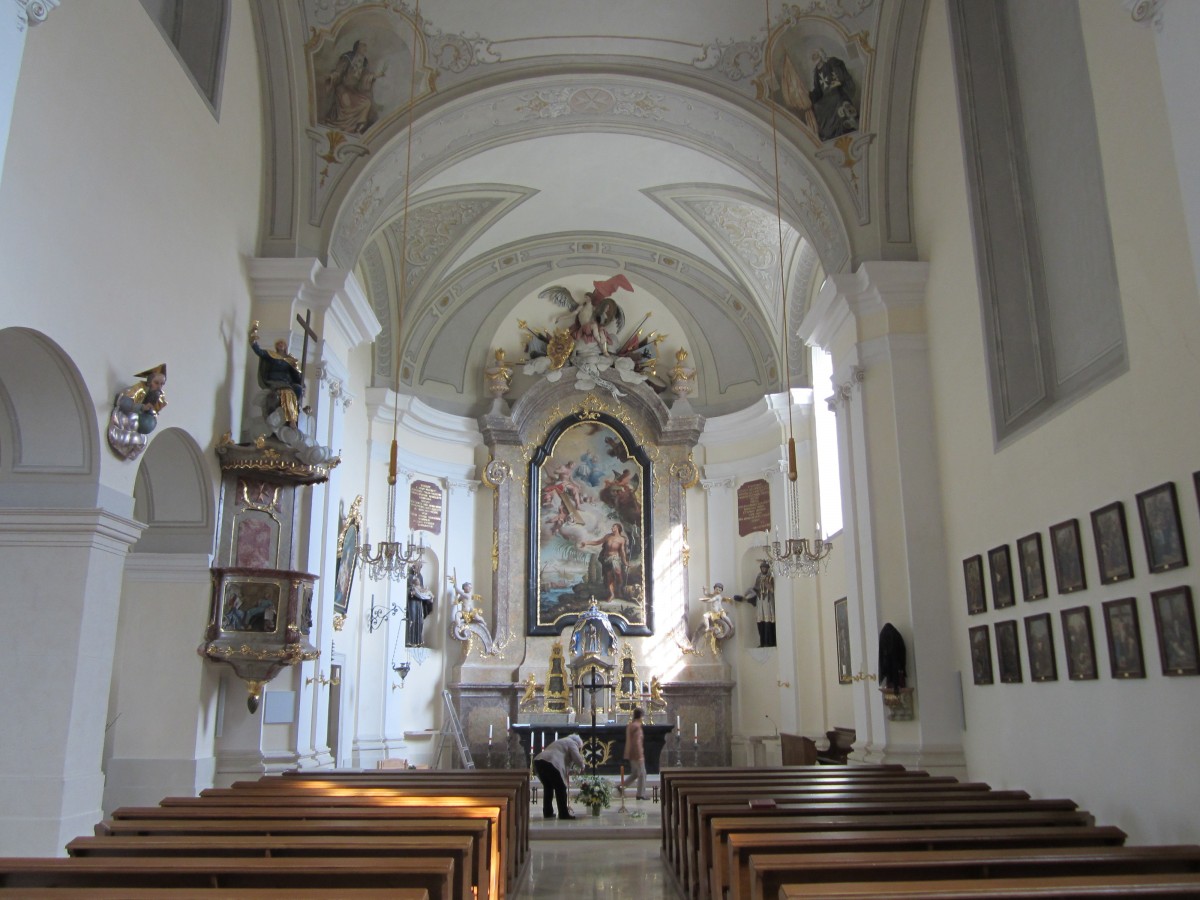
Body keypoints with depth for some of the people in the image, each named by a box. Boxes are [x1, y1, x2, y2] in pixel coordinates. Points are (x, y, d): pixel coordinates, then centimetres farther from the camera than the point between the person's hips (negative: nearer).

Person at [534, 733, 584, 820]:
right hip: (550, 763, -8)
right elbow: (578, 760, 0)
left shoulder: (561, 741, 37)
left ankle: (547, 812, 25)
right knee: (560, 788, 3)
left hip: (538, 761, 8)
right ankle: (563, 814, 6)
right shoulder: (572, 743, 11)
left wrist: (566, 772, 38)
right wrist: (581, 767, 20)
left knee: (548, 787, 22)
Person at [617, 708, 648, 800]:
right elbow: (637, 742, -22)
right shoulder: (637, 726, -18)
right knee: (642, 773, 0)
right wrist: (640, 756, -21)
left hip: (631, 754, 9)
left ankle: (621, 786, 13)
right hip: (637, 754, -9)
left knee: (635, 773, 17)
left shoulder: (630, 725, 11)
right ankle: (641, 794, 5)